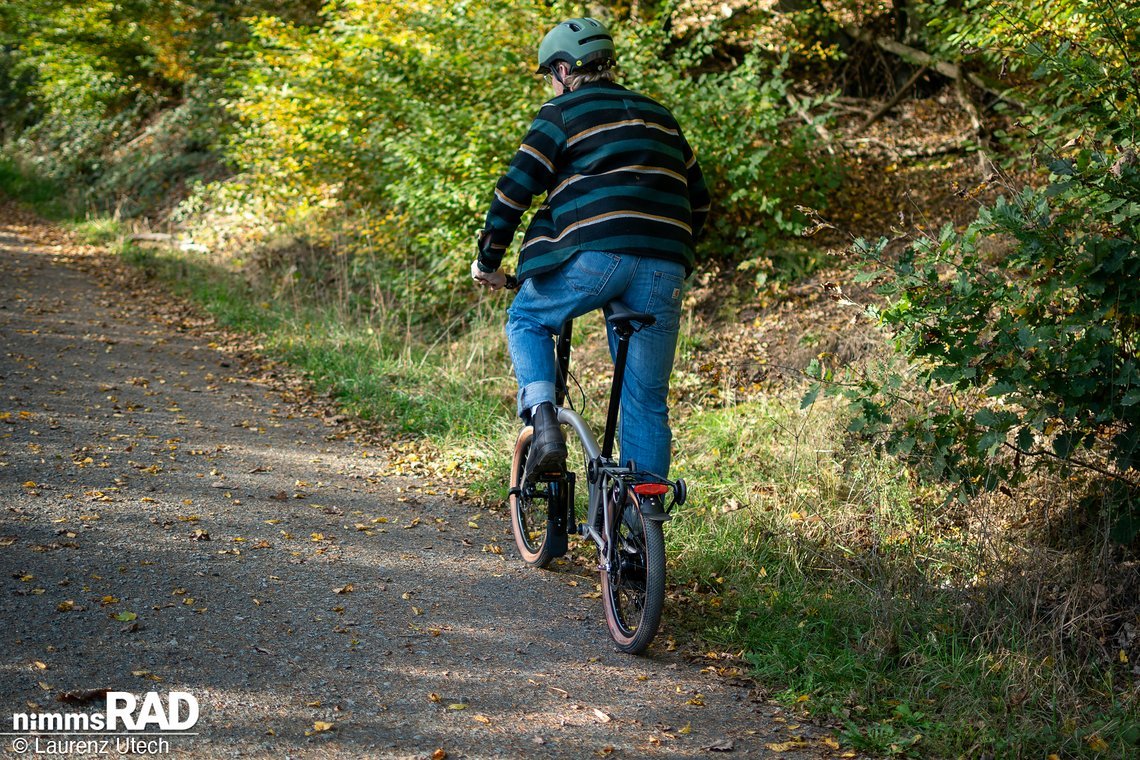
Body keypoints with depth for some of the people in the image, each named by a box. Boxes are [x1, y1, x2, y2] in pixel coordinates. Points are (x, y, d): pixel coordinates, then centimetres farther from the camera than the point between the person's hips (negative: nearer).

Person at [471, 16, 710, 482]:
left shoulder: (563, 112, 9)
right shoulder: (658, 116, 26)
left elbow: (515, 190, 2)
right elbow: (698, 200, 28)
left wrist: (488, 261, 12)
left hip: (596, 253, -4)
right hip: (664, 266, 5)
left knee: (526, 321, 23)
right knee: (647, 400, 10)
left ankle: (543, 419, -1)